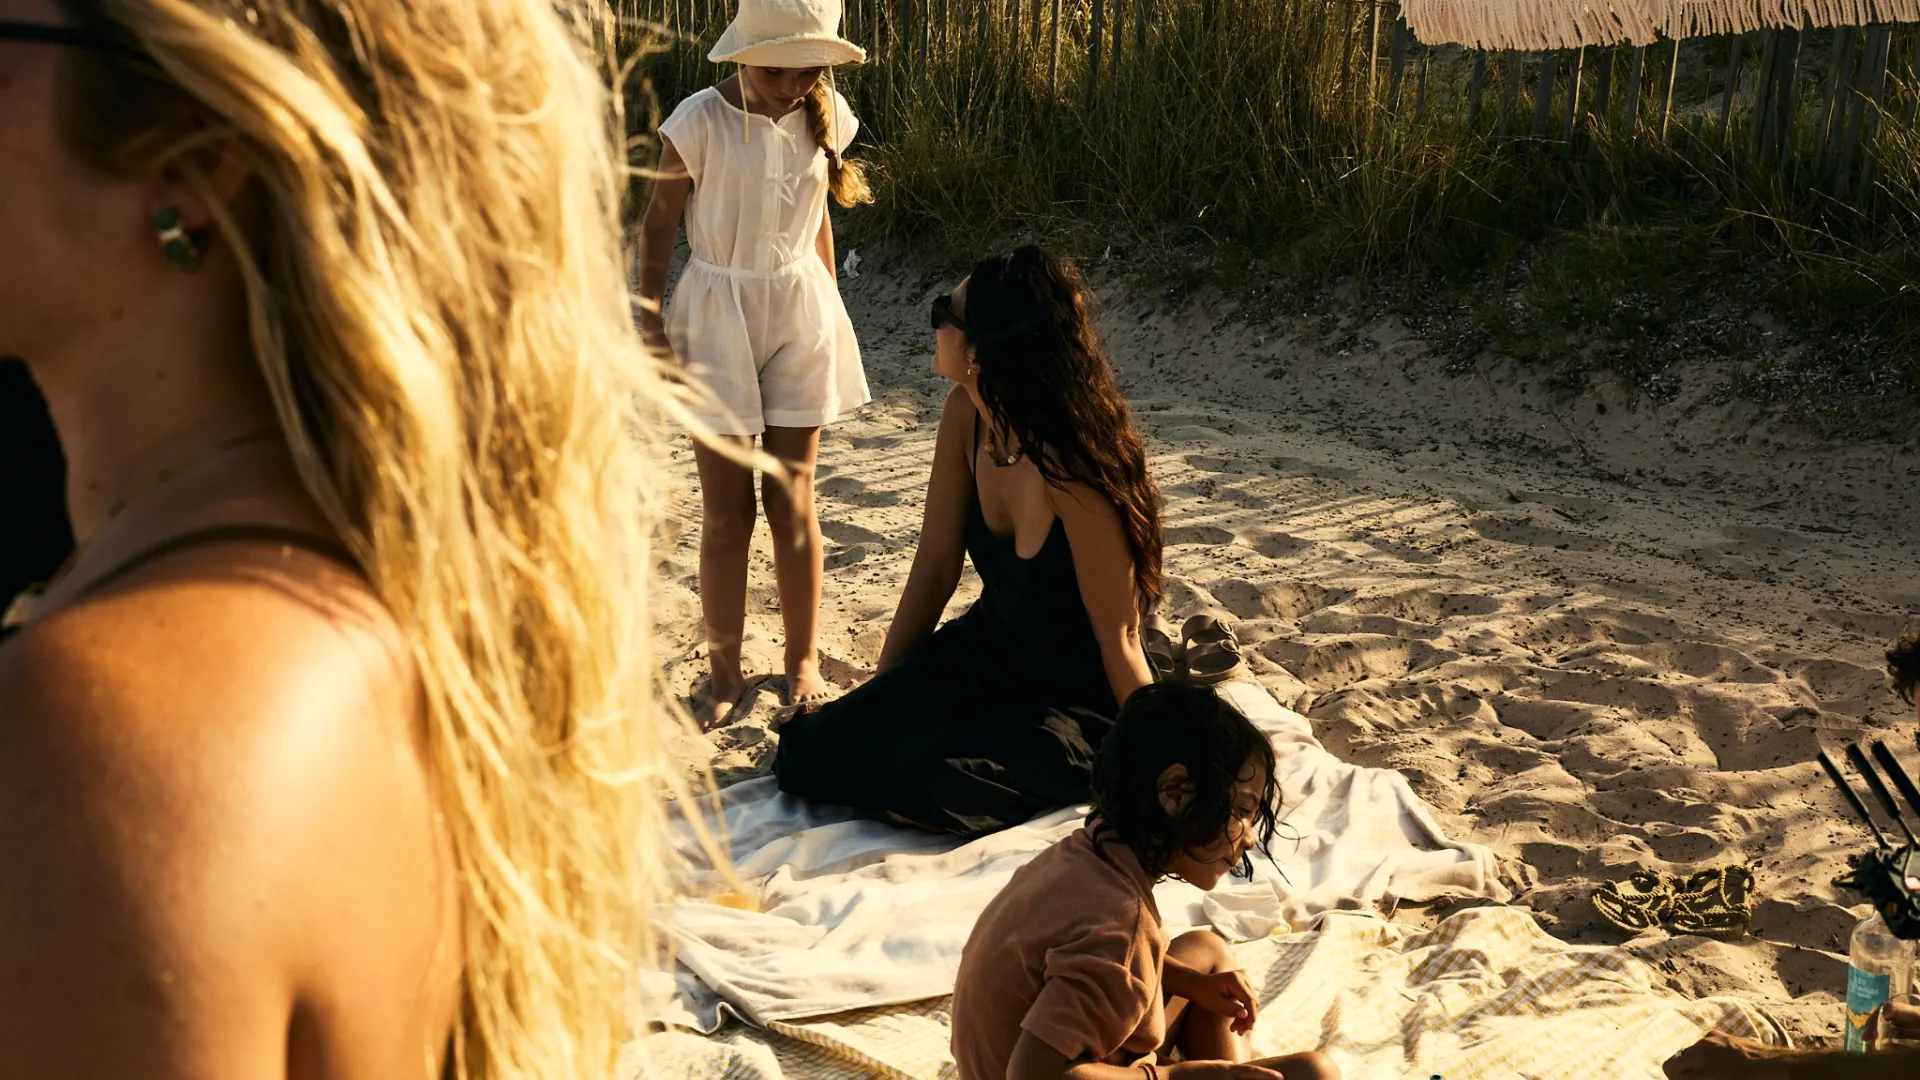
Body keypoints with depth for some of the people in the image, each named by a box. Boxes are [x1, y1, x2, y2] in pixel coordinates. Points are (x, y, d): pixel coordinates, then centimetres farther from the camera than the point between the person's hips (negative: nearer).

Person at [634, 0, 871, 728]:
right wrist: (650, 320, -6)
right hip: (717, 318, -2)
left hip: (800, 316, 2)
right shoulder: (700, 120, -14)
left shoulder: (828, 117, -3)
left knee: (791, 502, 7)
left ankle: (804, 661, 21)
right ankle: (725, 672, 15)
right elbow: (659, 221, -4)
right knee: (726, 512, 2)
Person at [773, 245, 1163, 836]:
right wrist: (879, 701, 6)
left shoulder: (1072, 471, -31)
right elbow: (934, 567, 0)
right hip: (985, 652, 6)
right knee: (811, 753, -7)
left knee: (914, 783, -27)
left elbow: (1118, 639, -21)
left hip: (1075, 696, -6)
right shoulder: (965, 416, -10)